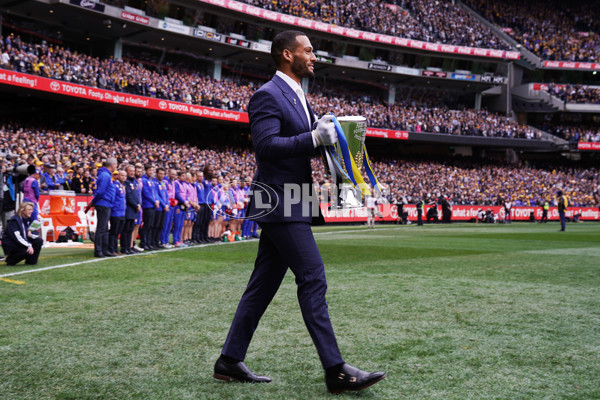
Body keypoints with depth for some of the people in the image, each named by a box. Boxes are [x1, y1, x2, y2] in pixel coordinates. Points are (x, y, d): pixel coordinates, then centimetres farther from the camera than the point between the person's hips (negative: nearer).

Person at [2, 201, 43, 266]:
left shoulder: (29, 219, 6)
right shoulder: (15, 220, -18)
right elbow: (17, 237, -29)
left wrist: (30, 234, -19)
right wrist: (29, 245, -37)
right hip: (10, 244, -8)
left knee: (39, 241, -10)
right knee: (27, 251, -31)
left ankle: (31, 261, 1)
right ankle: (10, 260, -5)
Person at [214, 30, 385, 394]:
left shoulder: (300, 98, 21)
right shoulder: (268, 95, -10)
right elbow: (266, 145, -21)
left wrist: (326, 136, 6)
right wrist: (314, 138, -26)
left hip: (291, 204, 10)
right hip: (281, 203, -10)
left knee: (263, 285, 11)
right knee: (313, 279, -10)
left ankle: (230, 361, 18)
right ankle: (336, 370, -5)